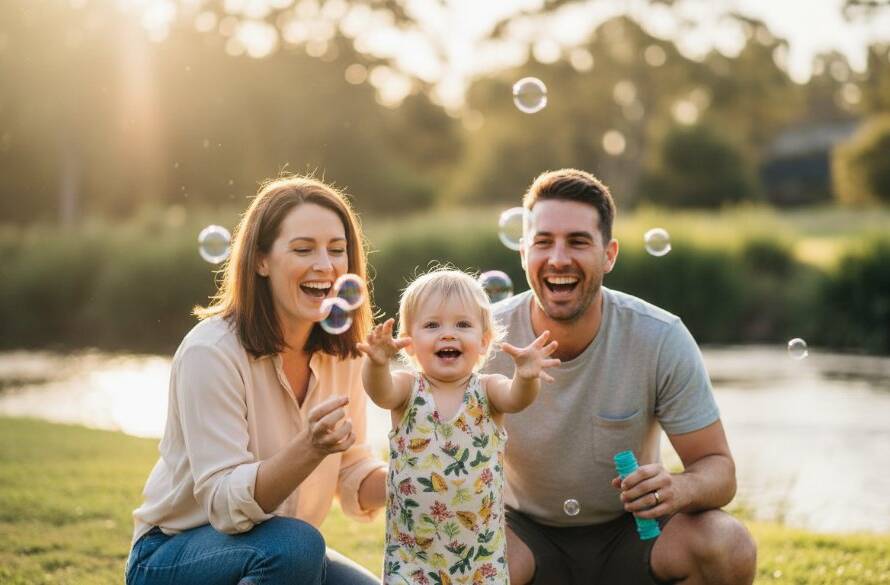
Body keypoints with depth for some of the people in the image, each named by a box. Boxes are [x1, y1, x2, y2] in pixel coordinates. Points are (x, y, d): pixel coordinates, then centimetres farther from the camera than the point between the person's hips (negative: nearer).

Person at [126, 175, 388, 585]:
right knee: (296, 544, -33)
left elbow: (355, 481, 3)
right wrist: (309, 449, -42)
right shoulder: (211, 351, -22)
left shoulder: (342, 353, -2)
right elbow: (226, 504, -26)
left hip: (281, 552, 6)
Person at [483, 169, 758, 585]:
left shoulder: (662, 339, -17)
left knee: (729, 547, -28)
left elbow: (718, 468, -12)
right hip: (527, 534, -1)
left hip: (632, 533, 1)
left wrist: (679, 488, -36)